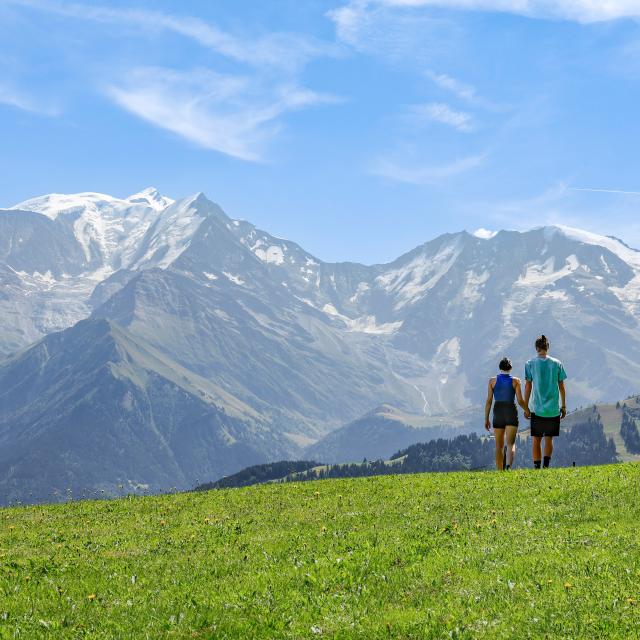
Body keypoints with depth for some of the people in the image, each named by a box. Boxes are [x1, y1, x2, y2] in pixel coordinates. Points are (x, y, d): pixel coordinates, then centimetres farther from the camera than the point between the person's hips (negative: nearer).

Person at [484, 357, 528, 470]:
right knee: (510, 444, -7)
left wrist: (486, 419, 4)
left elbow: (489, 401, -1)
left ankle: (500, 472, 15)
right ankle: (508, 466, -32)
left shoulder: (492, 381, 2)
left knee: (499, 445, 13)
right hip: (511, 412, -2)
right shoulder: (515, 381, -1)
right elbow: (520, 401, -4)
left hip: (498, 412, 2)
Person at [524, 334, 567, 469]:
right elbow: (561, 387, 4)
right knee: (549, 439, 8)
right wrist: (563, 406, 12)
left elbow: (528, 386, -2)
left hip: (537, 409, -1)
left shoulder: (530, 364, -1)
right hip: (553, 409, 1)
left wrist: (526, 407, 4)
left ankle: (537, 467, 3)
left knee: (536, 440, 8)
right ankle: (546, 465, -8)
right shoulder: (556, 364, 2)